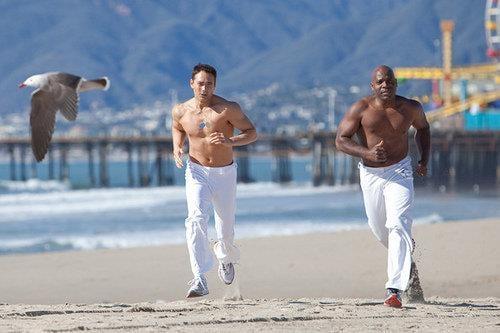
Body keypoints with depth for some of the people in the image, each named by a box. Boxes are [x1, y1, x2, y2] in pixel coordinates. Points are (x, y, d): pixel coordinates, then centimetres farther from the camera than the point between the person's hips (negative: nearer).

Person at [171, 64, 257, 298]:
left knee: (226, 228, 12)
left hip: (224, 174, 0)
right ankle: (200, 280, -30)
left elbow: (252, 133, -9)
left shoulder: (228, 109, -14)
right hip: (197, 173, 0)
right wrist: (177, 148, -2)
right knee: (196, 219, -23)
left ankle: (226, 258, 51)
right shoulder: (181, 111, -4)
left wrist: (230, 141, -28)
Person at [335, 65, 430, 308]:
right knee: (378, 228, 15)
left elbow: (422, 127, 19)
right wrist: (367, 153, -26)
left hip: (399, 172, -2)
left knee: (397, 224, -19)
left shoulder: (410, 108, -3)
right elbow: (341, 140, -9)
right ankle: (405, 252, 51)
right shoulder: (360, 110, -9)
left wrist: (424, 160, 7)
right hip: (370, 174, 2)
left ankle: (395, 290, -26)